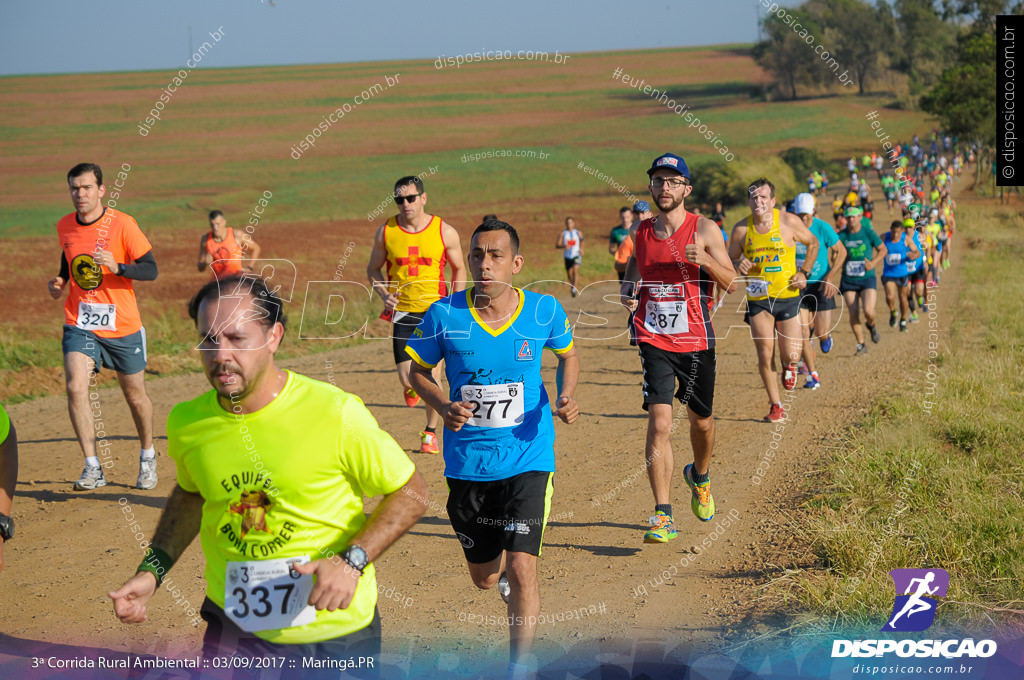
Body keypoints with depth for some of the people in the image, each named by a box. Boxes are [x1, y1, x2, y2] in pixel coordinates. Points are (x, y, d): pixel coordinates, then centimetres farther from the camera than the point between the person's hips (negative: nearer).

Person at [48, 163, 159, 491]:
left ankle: (147, 455, 36)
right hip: (79, 324, 2)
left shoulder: (122, 224, -11)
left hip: (122, 325, -2)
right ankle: (93, 468, -14)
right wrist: (60, 282, 2)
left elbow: (150, 269, -12)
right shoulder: (64, 227, 3)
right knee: (75, 386, -19)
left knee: (135, 395, 10)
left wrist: (117, 266, -29)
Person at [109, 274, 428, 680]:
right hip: (233, 632, 3)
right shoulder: (187, 422, -5)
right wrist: (153, 570, 5)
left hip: (335, 636, -3)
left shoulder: (335, 414, -19)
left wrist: (351, 561, -21)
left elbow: (411, 493, -9)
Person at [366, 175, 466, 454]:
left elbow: (459, 269, 9)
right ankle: (412, 389, 34)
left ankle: (430, 432, 18)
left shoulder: (445, 232, -4)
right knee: (407, 377, -6)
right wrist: (383, 293, -7)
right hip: (401, 312, 1)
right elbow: (373, 269, 12)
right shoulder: (385, 232, -1)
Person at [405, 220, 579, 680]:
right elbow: (419, 370, 5)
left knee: (521, 568, -13)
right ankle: (503, 573, 54)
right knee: (483, 578, 15)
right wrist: (443, 407, -15)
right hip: (468, 463, 2)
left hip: (528, 457, -1)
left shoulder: (544, 311, -7)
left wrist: (566, 397, -7)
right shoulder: (444, 315, -10)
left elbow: (568, 354, 13)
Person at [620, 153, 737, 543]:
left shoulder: (704, 230, -3)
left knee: (701, 420, 16)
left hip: (696, 341, 0)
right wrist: (628, 293, 2)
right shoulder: (639, 232, 5)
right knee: (659, 423, -14)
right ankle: (663, 516, -15)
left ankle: (700, 476, 49)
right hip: (654, 340, 0)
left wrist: (704, 260, -22)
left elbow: (732, 285, -4)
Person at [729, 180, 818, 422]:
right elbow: (730, 260, 8)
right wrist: (738, 266, -15)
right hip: (758, 300, 1)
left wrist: (804, 273, 0)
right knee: (764, 356, -5)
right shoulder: (741, 229, -4)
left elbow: (813, 243, 10)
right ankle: (775, 405, 12)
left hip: (788, 297, -1)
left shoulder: (789, 222, -7)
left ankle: (789, 366, 35)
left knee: (791, 355, -4)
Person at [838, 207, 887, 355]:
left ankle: (871, 325, 18)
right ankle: (861, 345, 8)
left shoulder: (868, 232, -3)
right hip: (848, 280, 2)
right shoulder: (841, 236, 1)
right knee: (853, 314, -6)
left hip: (867, 278, -2)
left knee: (868, 311, -18)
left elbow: (883, 249, 6)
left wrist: (873, 263, -10)